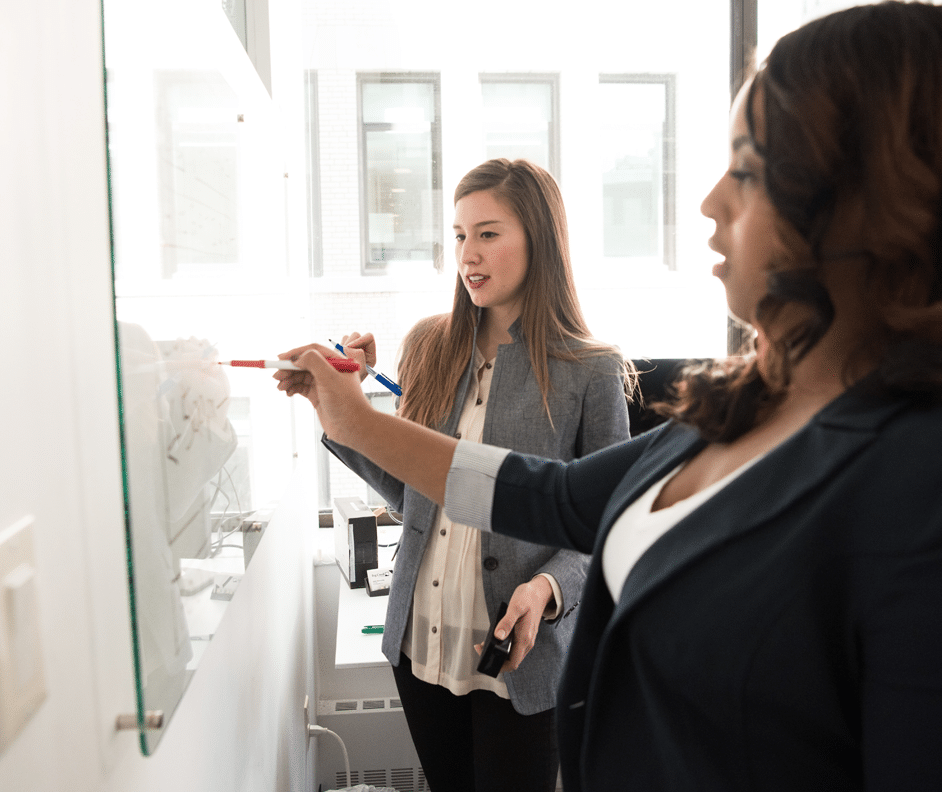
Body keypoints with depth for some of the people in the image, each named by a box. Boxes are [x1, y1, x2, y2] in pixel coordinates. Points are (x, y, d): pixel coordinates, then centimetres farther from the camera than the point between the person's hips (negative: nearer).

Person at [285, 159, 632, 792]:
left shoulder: (591, 371, -11)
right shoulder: (428, 347, 1)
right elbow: (409, 493, 6)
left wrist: (550, 586, -22)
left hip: (519, 658, -4)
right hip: (419, 644, 4)